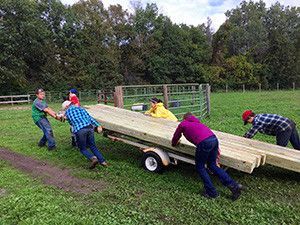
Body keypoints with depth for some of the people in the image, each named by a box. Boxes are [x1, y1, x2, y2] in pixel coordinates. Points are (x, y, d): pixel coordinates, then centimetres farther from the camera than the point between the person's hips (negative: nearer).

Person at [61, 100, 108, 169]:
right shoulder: (80, 108, 24)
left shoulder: (67, 112, 18)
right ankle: (102, 161, 13)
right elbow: (89, 117, 12)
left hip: (79, 131, -4)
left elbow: (71, 123, 23)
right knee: (93, 146, 20)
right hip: (89, 128, 4)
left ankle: (93, 158, -10)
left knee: (83, 149, 15)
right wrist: (98, 125, 4)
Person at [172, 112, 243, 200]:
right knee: (212, 165, 20)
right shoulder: (197, 122, 35)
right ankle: (234, 186, 13)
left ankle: (211, 192, 17)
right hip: (214, 139, 6)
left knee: (200, 167, 14)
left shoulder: (182, 124, 22)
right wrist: (215, 147, 26)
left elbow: (176, 136, 33)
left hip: (204, 143, -6)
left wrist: (174, 144, 55)